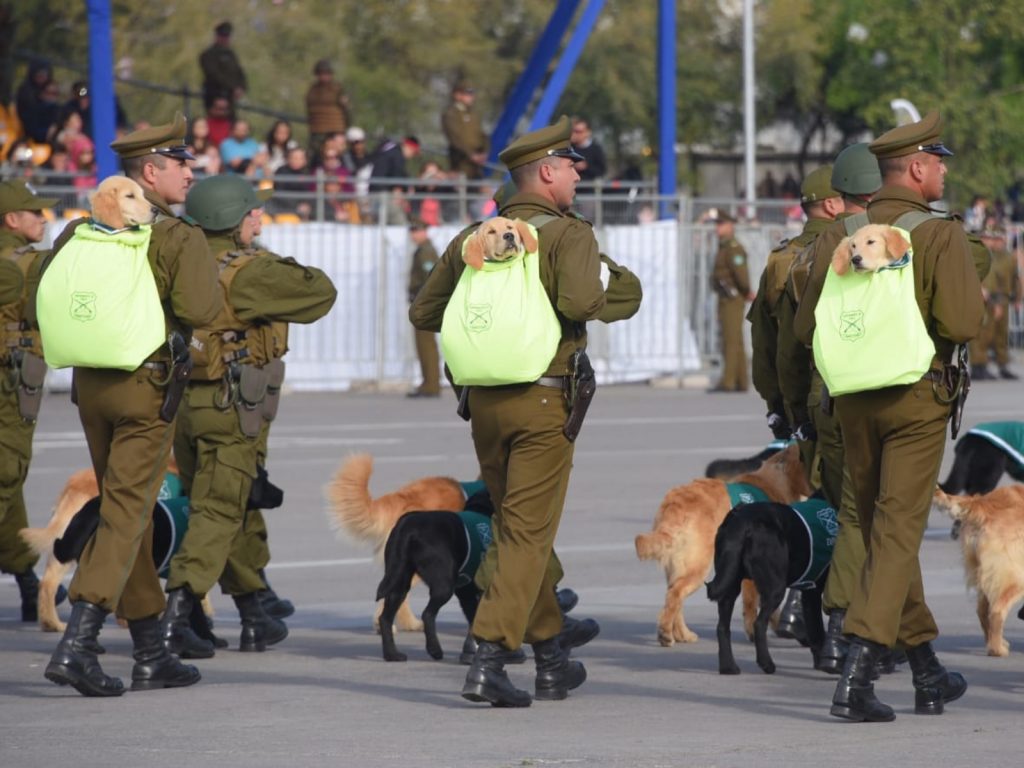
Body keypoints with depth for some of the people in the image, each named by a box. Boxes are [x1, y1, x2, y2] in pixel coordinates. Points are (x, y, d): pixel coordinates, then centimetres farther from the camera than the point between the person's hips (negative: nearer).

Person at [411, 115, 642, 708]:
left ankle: (551, 659, 25)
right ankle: (489, 658, -14)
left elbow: (423, 313, 12)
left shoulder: (471, 240, 9)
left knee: (520, 528, 17)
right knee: (528, 534, -3)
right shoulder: (568, 233, -8)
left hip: (484, 398, 6)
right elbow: (579, 302, -24)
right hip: (545, 401, -6)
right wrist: (600, 284, -2)